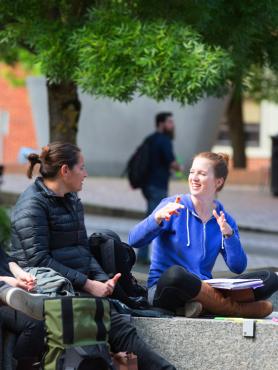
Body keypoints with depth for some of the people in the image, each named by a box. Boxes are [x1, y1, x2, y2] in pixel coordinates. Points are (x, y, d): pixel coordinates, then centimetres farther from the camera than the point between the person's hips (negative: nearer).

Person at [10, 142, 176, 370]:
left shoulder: (72, 201, 20)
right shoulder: (33, 204, -7)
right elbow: (38, 260, -15)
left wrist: (102, 280, 0)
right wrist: (88, 284, -17)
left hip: (79, 287, 8)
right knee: (117, 326, -27)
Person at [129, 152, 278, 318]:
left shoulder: (225, 221, 10)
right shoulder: (173, 207, 0)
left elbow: (238, 267, -1)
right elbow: (134, 240, -11)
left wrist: (228, 234, -15)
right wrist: (157, 218, -28)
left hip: (203, 289, 4)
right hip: (165, 288, -4)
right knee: (175, 273, -41)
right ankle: (240, 309, -24)